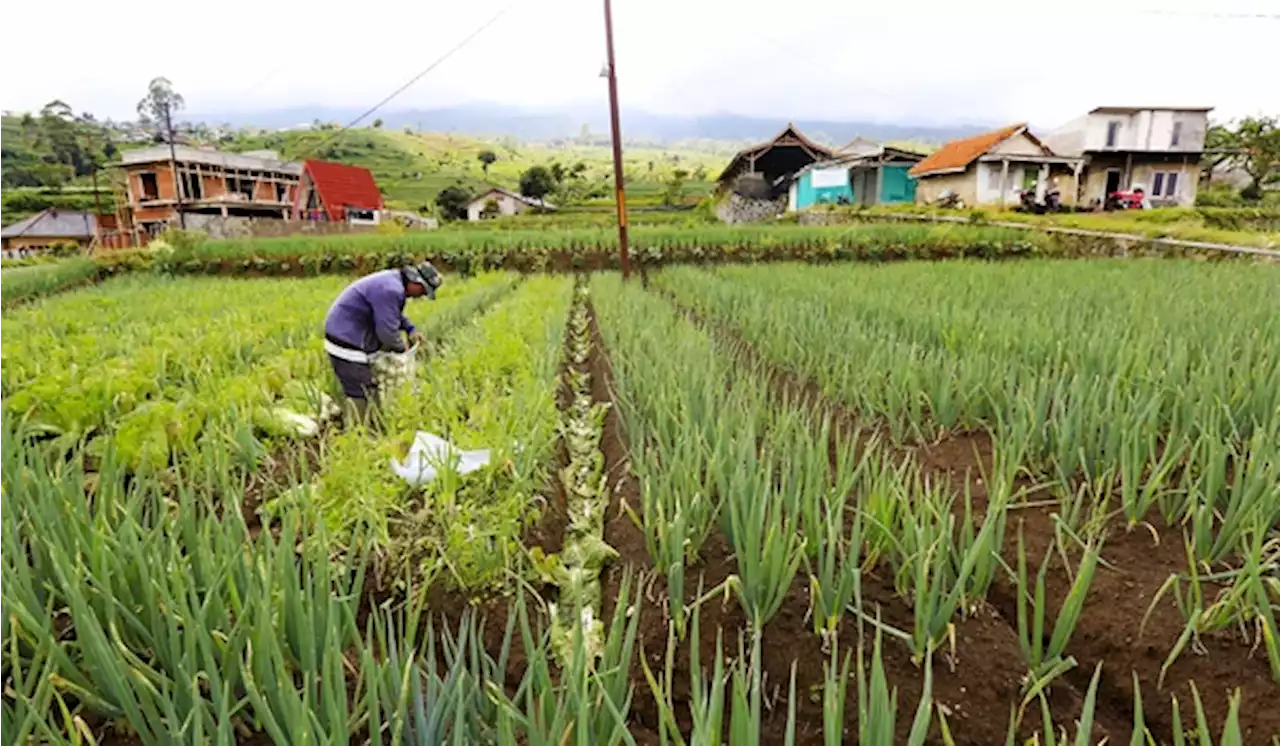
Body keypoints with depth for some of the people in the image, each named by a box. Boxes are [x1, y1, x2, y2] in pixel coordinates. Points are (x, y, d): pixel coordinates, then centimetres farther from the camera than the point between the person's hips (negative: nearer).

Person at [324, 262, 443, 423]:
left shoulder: (394, 280, 7)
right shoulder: (390, 290, -25)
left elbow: (392, 314, 25)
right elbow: (387, 330, -23)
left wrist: (410, 329, 11)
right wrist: (401, 347, -5)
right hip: (346, 342, -11)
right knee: (359, 395, -6)